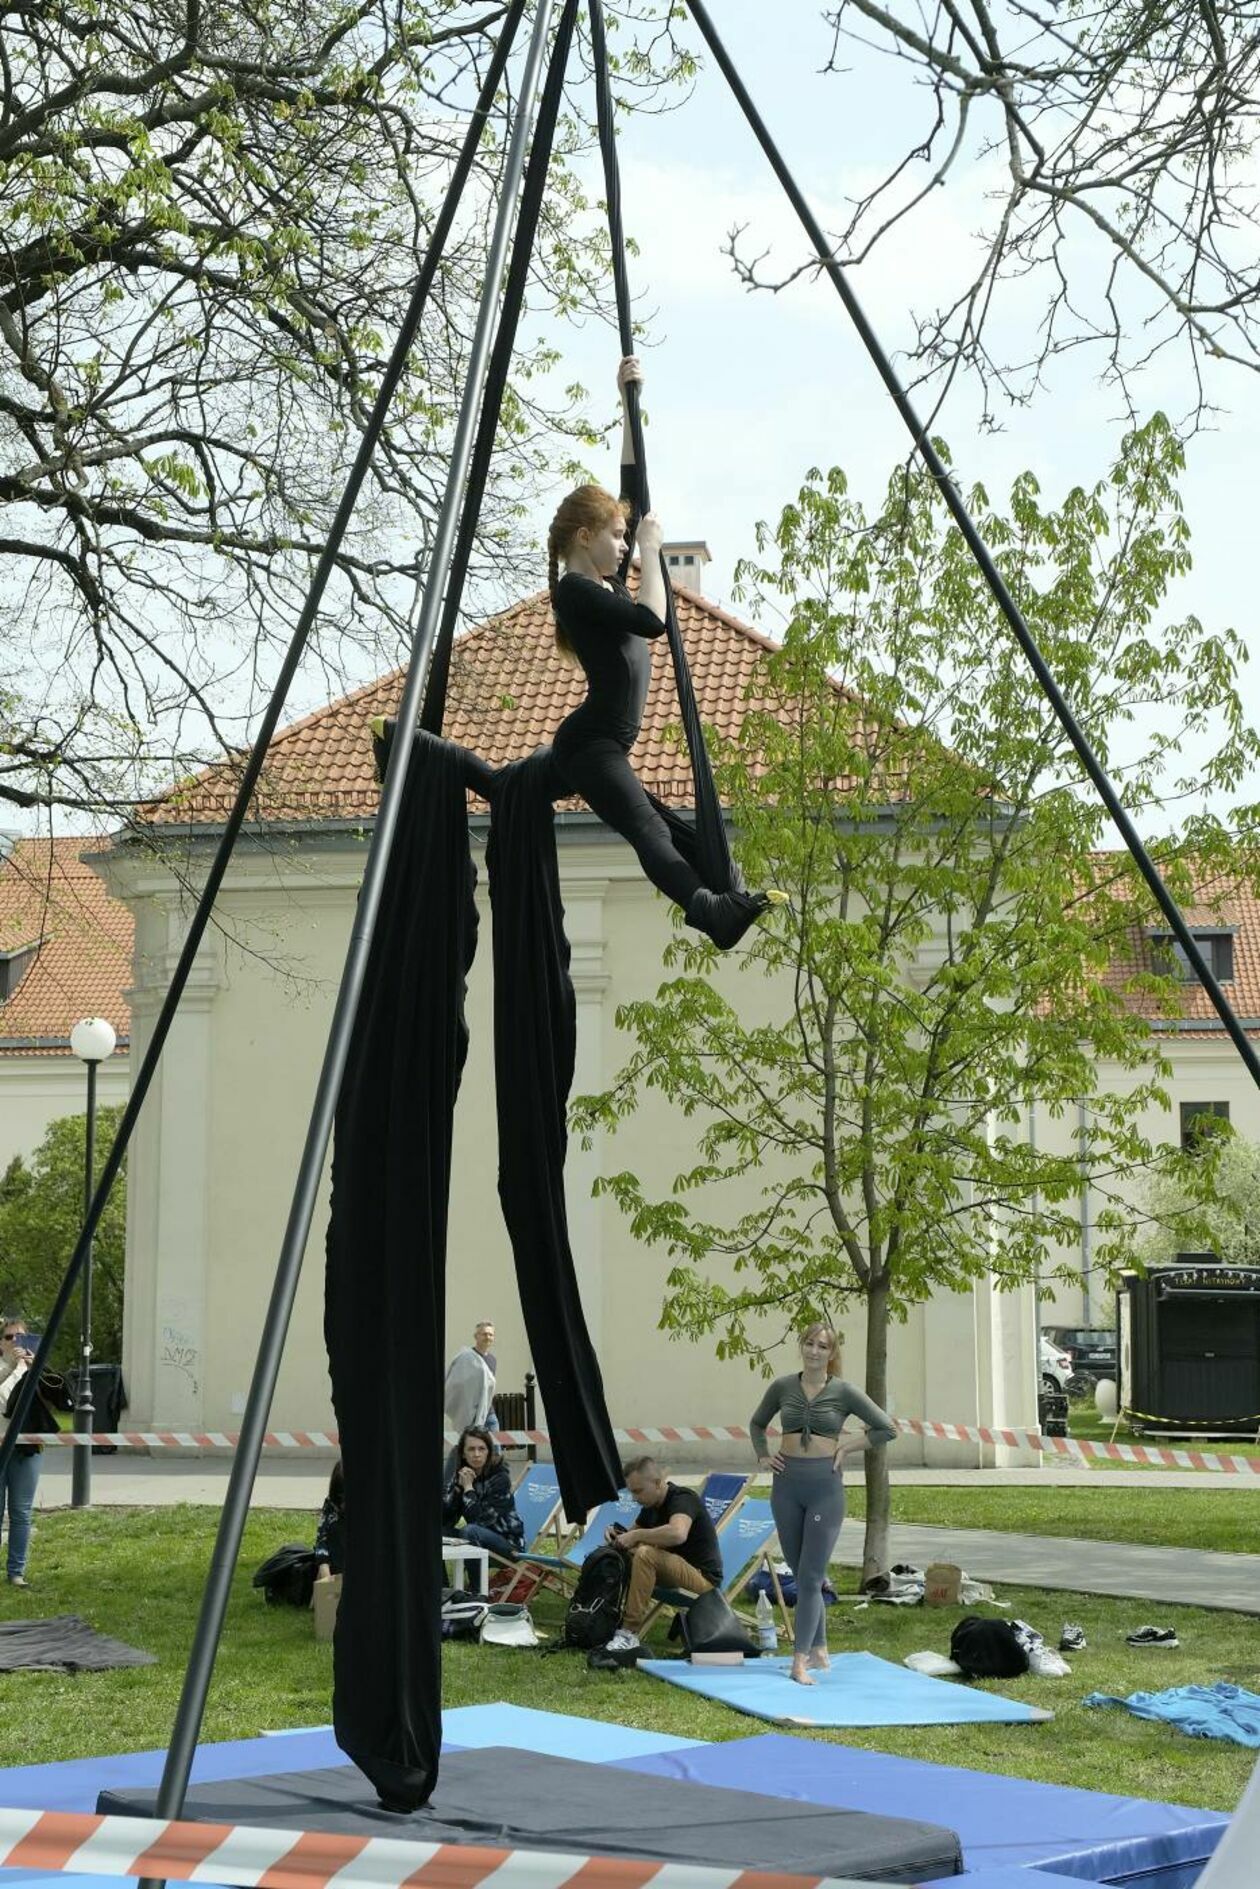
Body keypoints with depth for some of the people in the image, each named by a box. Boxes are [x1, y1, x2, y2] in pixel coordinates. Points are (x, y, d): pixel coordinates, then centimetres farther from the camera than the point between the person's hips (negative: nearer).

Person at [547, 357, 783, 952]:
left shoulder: (606, 583, 16)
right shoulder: (575, 591, -10)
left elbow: (633, 486, 22)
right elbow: (653, 621, -23)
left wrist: (629, 402, 24)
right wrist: (651, 551, -11)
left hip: (604, 744, 12)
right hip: (589, 743, -12)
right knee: (649, 830, -32)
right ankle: (712, 909, -54)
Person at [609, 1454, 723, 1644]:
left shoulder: (683, 1499, -17)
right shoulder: (651, 1505, 9)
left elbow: (678, 1534, -39)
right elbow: (633, 1533, 23)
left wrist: (637, 1535, -28)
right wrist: (617, 1534, -1)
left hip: (703, 1578, -9)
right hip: (674, 1572, 9)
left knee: (646, 1554, -30)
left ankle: (629, 1632, -27)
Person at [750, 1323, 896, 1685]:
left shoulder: (843, 1391, -2)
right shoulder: (783, 1387, 5)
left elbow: (886, 1429, 1)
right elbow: (757, 1423, 22)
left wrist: (846, 1448, -3)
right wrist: (763, 1455, 7)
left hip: (825, 1485, -3)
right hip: (787, 1483, 3)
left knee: (811, 1575, -7)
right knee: (799, 1572, 10)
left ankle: (800, 1660, -8)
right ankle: (818, 1648, 23)